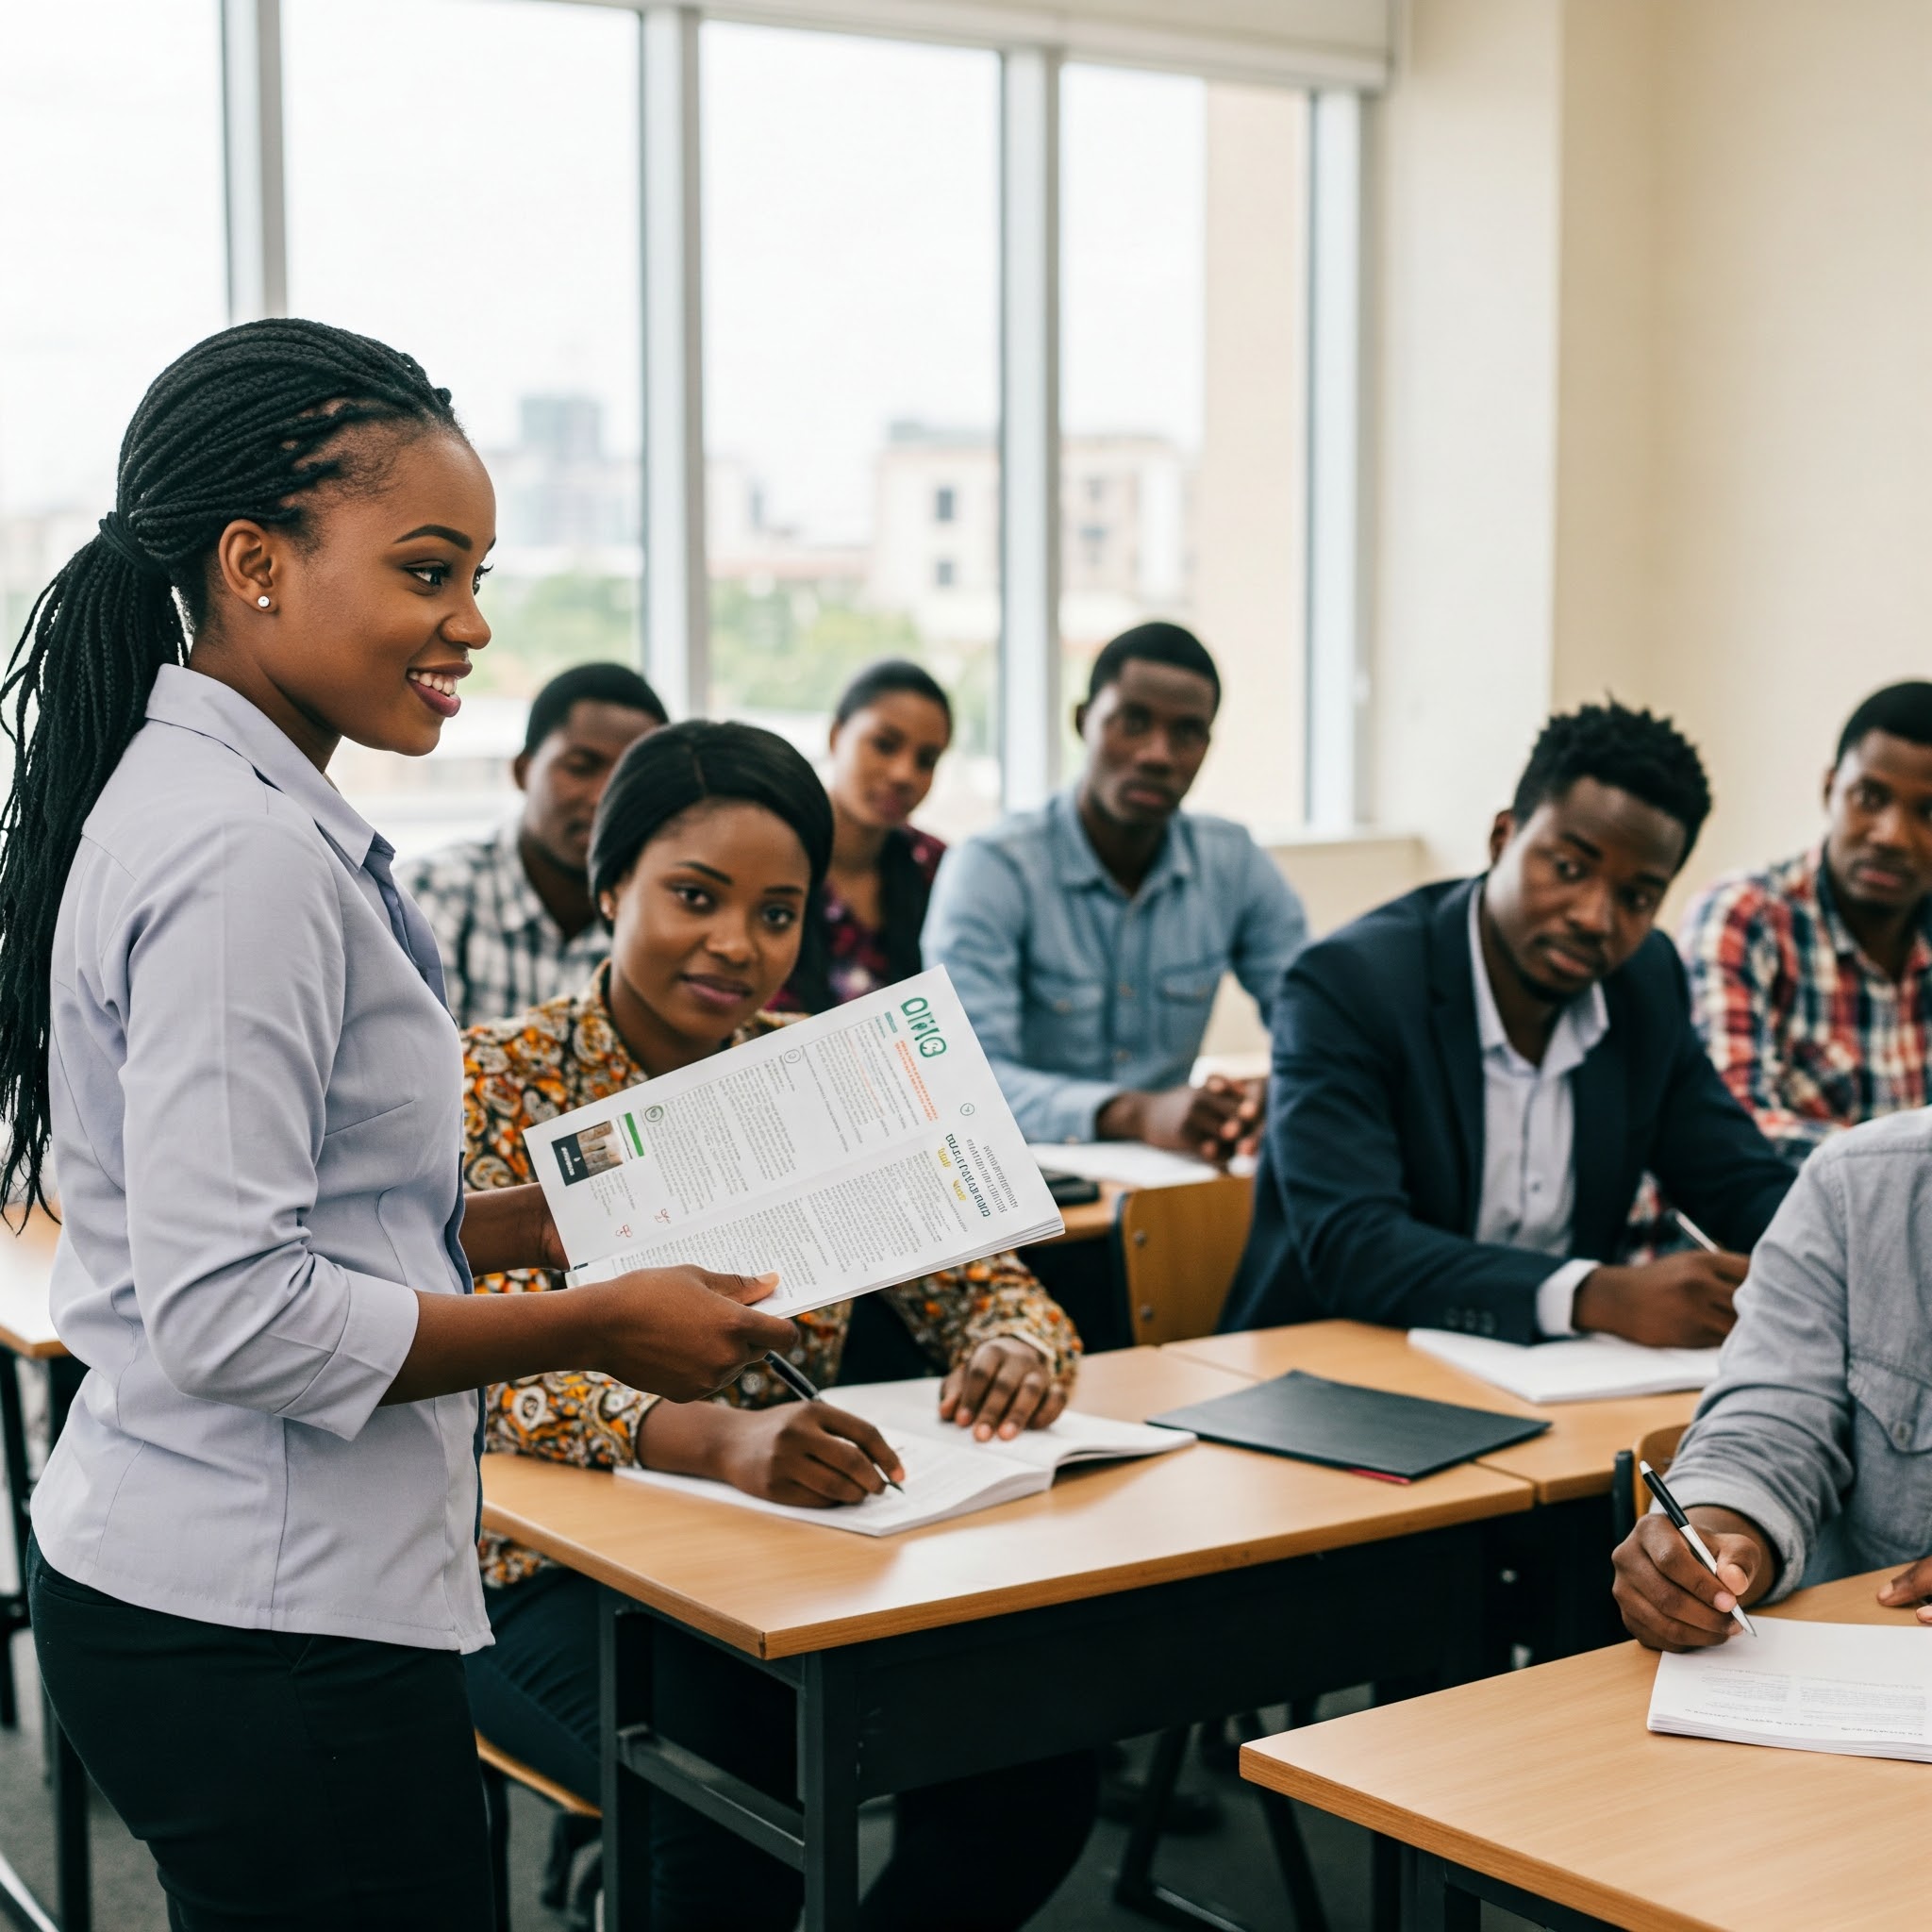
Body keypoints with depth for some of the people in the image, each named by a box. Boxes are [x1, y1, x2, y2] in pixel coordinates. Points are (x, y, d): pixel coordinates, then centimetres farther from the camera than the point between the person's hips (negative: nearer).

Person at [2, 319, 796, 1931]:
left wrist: (532, 1224, 10)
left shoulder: (192, 803, 11)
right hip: (266, 1629, -10)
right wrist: (601, 1329, -16)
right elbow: (231, 1315, -24)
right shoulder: (242, 856, -20)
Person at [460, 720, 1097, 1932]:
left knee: (1038, 1755, -19)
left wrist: (1011, 1353, -22)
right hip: (561, 1569, -4)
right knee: (744, 1794, -31)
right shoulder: (497, 1084, -9)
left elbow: (982, 1286, 5)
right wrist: (718, 1440, -42)